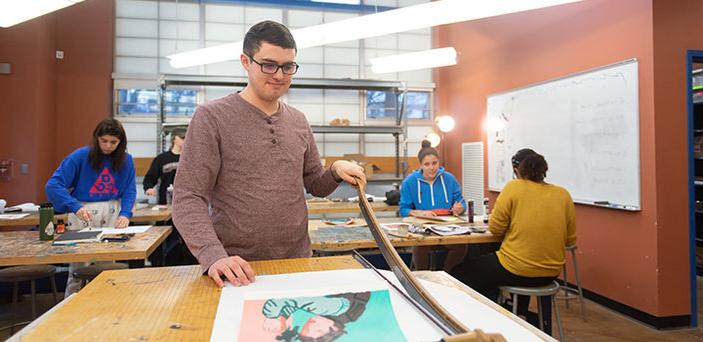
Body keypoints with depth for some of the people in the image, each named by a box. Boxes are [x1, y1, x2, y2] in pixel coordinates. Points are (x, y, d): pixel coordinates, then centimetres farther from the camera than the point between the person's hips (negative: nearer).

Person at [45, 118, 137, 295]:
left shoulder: (125, 160, 1)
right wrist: (76, 207, -25)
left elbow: (130, 191, 2)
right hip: (83, 212, -2)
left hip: (112, 214, 2)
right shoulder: (81, 156, -7)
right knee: (77, 269, 1)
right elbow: (53, 185, -12)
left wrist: (125, 214, -17)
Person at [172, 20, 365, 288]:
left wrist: (335, 172, -8)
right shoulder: (211, 117, -8)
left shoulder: (298, 121, 7)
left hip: (298, 263, 5)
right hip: (238, 270, -4)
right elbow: (188, 199, -13)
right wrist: (214, 255, -27)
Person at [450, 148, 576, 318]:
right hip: (550, 274, 6)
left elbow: (495, 229, -9)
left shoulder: (513, 187, -11)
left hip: (517, 271, -6)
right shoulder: (563, 194, 1)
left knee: (459, 273, 10)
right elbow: (570, 240, 9)